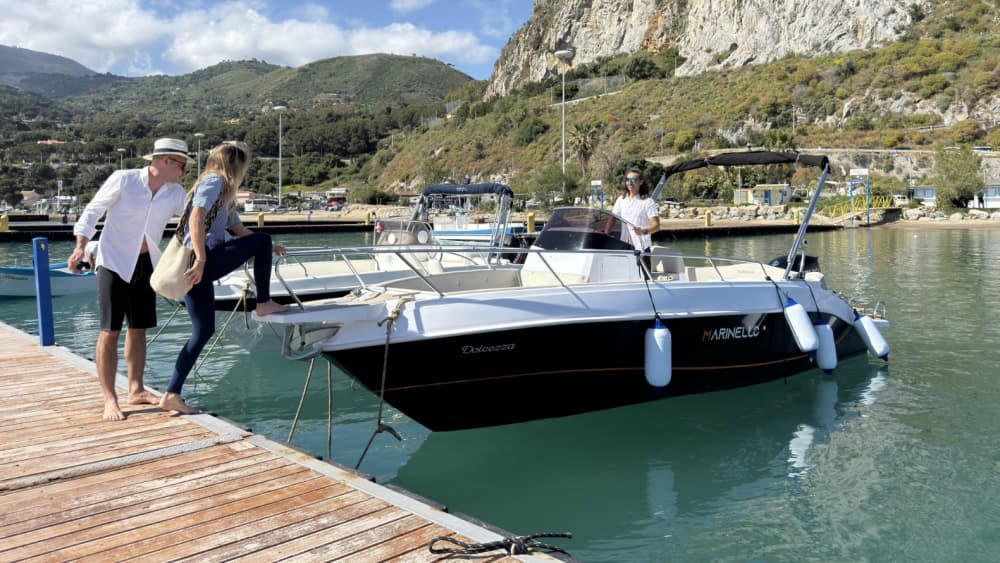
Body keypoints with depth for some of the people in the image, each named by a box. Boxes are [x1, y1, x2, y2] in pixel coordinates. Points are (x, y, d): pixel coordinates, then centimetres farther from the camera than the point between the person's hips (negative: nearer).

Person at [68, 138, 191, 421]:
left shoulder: (176, 194, 0)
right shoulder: (123, 179, -12)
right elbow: (93, 211, -7)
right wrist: (80, 247, -14)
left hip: (146, 264, 5)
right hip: (114, 262, -5)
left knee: (138, 329, 11)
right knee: (110, 331, -6)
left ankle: (136, 390, 21)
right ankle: (110, 399, -2)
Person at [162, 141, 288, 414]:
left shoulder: (224, 194, 28)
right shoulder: (214, 181, -3)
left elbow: (239, 231, 36)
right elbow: (196, 220, -18)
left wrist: (268, 249, 31)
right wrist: (201, 260, -25)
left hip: (198, 268, 10)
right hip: (204, 261, -10)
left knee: (203, 331, 10)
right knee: (262, 239, 0)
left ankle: (172, 395, 10)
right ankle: (263, 304, 7)